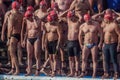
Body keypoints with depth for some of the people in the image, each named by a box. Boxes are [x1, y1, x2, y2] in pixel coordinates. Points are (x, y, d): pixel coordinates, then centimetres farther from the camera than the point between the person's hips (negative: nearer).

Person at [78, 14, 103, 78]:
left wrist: (100, 43, -8)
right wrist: (81, 44, 10)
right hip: (86, 45, 3)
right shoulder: (82, 26, 3)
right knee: (83, 59, -3)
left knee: (94, 59, -5)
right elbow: (80, 35, 14)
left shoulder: (96, 24, -5)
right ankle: (83, 73, 1)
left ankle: (94, 74, -5)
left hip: (94, 45, -3)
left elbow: (101, 33, -2)